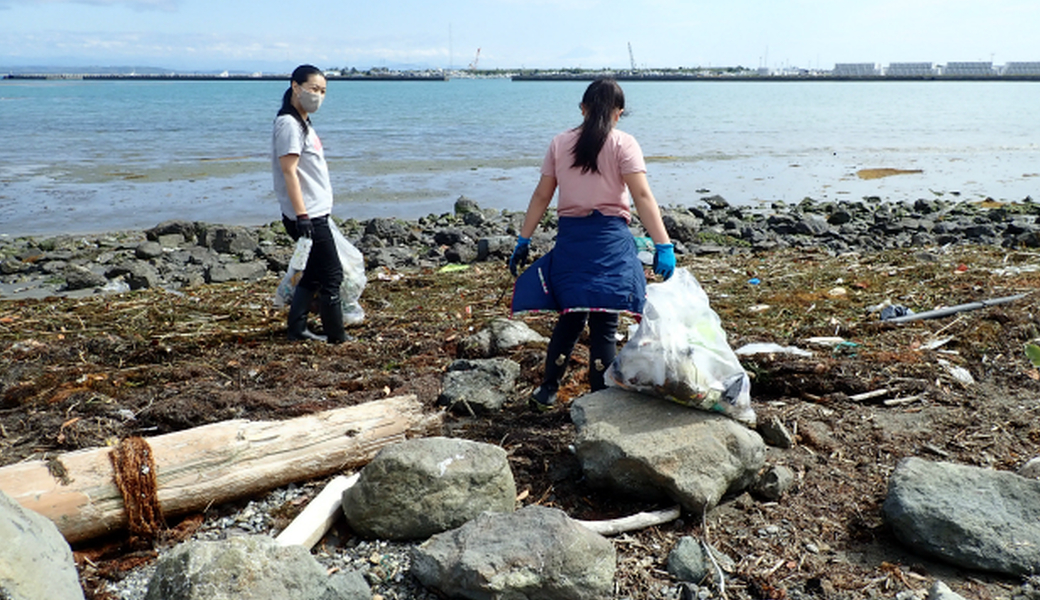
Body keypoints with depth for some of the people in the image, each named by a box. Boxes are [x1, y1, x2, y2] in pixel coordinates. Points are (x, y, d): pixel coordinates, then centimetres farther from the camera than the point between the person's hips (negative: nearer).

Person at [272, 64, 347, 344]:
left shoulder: (302, 123, 18)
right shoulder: (288, 124, -13)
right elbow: (289, 171, -20)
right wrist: (302, 215, -25)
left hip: (315, 214, 10)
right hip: (308, 216, -10)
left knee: (314, 274, 15)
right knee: (332, 275, -4)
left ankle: (297, 329, 21)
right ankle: (336, 337, 4)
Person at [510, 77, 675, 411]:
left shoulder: (560, 144, 8)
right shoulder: (622, 145, -2)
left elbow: (541, 197, 7)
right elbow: (643, 197, -12)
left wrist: (523, 241, 12)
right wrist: (663, 245, -16)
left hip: (570, 236, 4)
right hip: (610, 238, -3)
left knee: (570, 317, 17)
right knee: (604, 323, 3)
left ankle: (547, 390, 20)